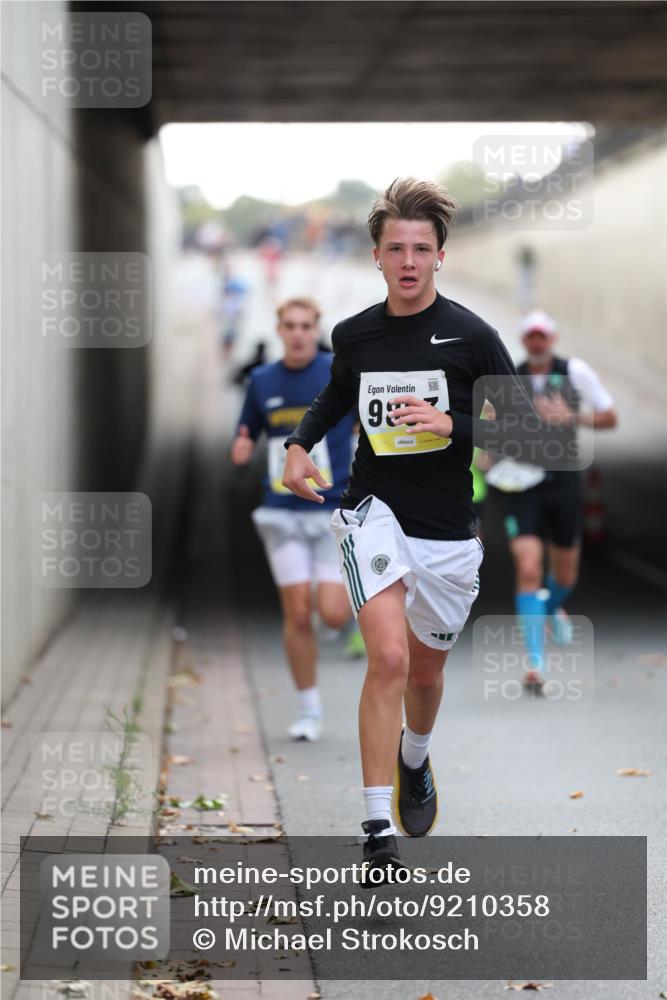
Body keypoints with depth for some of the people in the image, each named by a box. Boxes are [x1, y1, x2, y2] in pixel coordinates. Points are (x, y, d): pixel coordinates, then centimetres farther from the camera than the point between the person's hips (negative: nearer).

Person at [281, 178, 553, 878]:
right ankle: (378, 834, -19)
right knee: (389, 659, -21)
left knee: (426, 671, 17)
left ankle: (414, 762, 52)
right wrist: (300, 444, 8)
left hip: (447, 531, 0)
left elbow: (526, 425, -6)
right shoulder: (353, 335, 1)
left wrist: (451, 424, -19)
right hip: (373, 511, 0)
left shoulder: (471, 335, -8)